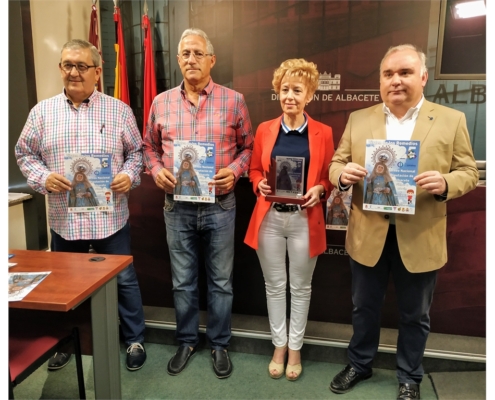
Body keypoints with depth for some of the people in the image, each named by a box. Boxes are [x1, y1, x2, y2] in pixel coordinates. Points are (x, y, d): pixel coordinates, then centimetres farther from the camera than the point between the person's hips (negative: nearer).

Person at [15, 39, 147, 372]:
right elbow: (25, 153, 9)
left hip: (111, 217, -2)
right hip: (64, 218, 2)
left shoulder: (119, 111, 0)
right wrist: (43, 178, -9)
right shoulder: (42, 111, 4)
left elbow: (137, 151, 6)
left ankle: (135, 340, 29)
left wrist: (129, 176, -12)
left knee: (124, 280, 8)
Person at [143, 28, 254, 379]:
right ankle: (187, 341, 34)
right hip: (177, 205, 2)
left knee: (221, 280, 11)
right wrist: (156, 171, -5)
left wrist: (235, 171, -13)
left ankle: (220, 344, 30)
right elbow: (150, 147, 14)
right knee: (183, 281, 14)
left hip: (220, 205, -1)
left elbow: (248, 146, 4)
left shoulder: (233, 100, -1)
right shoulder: (161, 103, 5)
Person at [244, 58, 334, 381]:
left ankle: (295, 348, 31)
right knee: (274, 285, 13)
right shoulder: (264, 130, 4)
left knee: (301, 287, 12)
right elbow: (254, 171, 11)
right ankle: (279, 346, 32)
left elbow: (329, 177, 4)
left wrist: (319, 190, -16)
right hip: (269, 218, 2)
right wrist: (260, 185, -9)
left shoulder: (323, 133, -1)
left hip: (305, 220, -1)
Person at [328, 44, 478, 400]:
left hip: (420, 239, -1)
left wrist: (445, 183, -22)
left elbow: (468, 173, 0)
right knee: (364, 308, 18)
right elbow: (336, 165, 5)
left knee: (414, 315, 16)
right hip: (368, 235, 2)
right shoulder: (358, 119, 4)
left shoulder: (451, 120, -1)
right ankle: (360, 364, 42)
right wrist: (343, 174, -19)